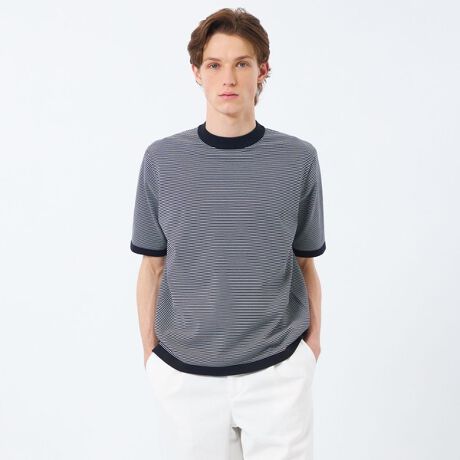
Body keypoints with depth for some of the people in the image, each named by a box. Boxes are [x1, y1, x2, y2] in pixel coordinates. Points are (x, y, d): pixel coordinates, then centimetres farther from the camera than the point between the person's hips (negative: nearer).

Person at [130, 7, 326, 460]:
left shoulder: (298, 159, -3)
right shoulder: (162, 159, -2)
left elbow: (305, 265, 5)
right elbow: (152, 267, 4)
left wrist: (313, 341, 5)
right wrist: (149, 351, 5)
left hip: (277, 372, 0)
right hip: (184, 373, 0)